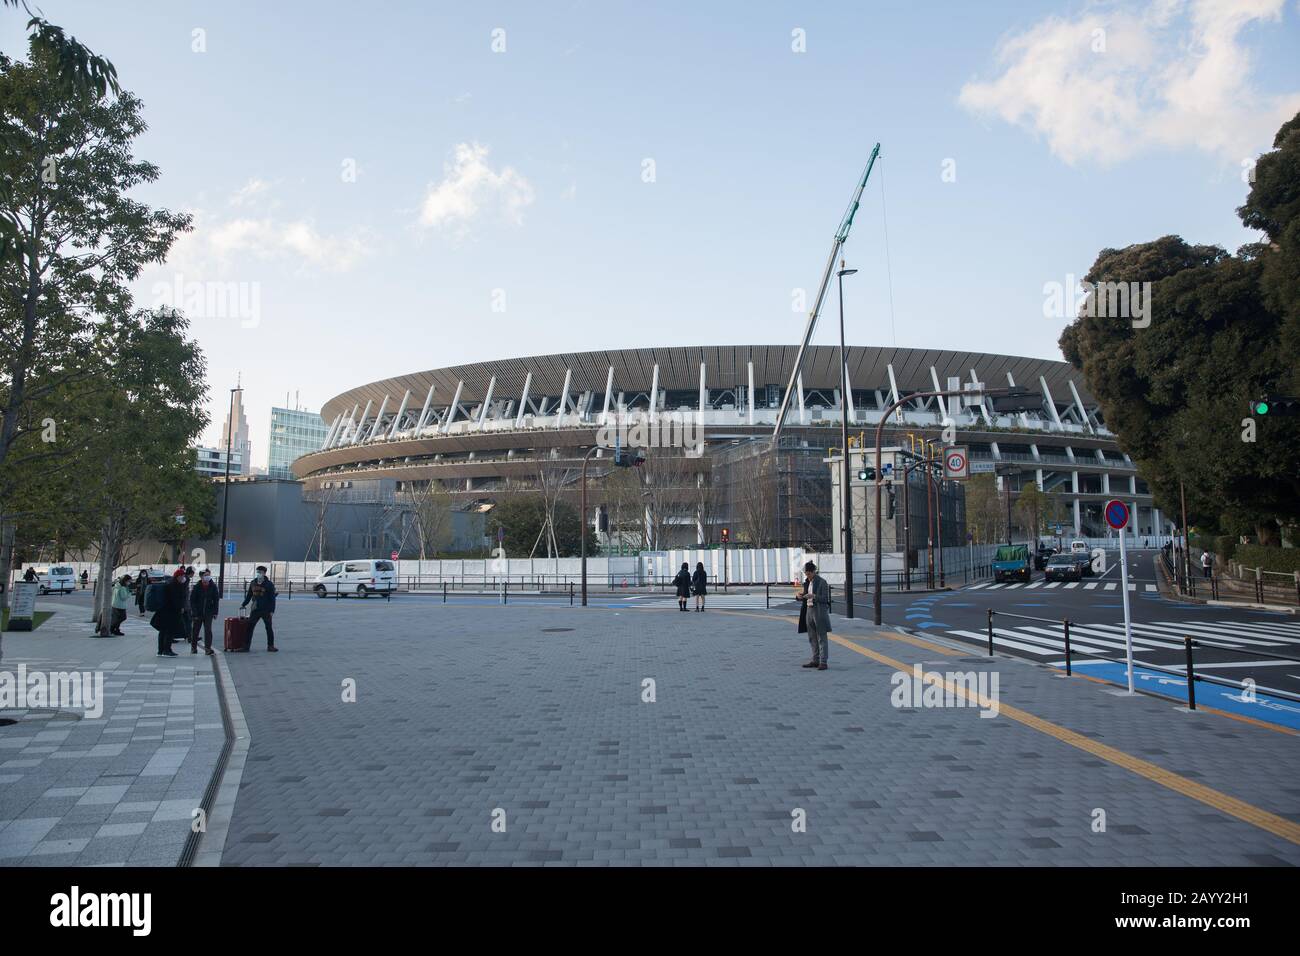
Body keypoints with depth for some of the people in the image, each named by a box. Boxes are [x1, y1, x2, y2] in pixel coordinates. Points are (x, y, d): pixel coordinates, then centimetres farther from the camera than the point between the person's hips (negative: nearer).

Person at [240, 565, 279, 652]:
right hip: (255, 609, 4)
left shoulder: (269, 584, -6)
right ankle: (246, 646, 7)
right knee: (249, 626, 1)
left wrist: (272, 610, -13)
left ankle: (270, 646, 12)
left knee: (269, 628, 2)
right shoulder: (253, 583, 8)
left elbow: (272, 598, -8)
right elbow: (249, 595, 19)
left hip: (266, 610, -4)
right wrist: (243, 604, 15)